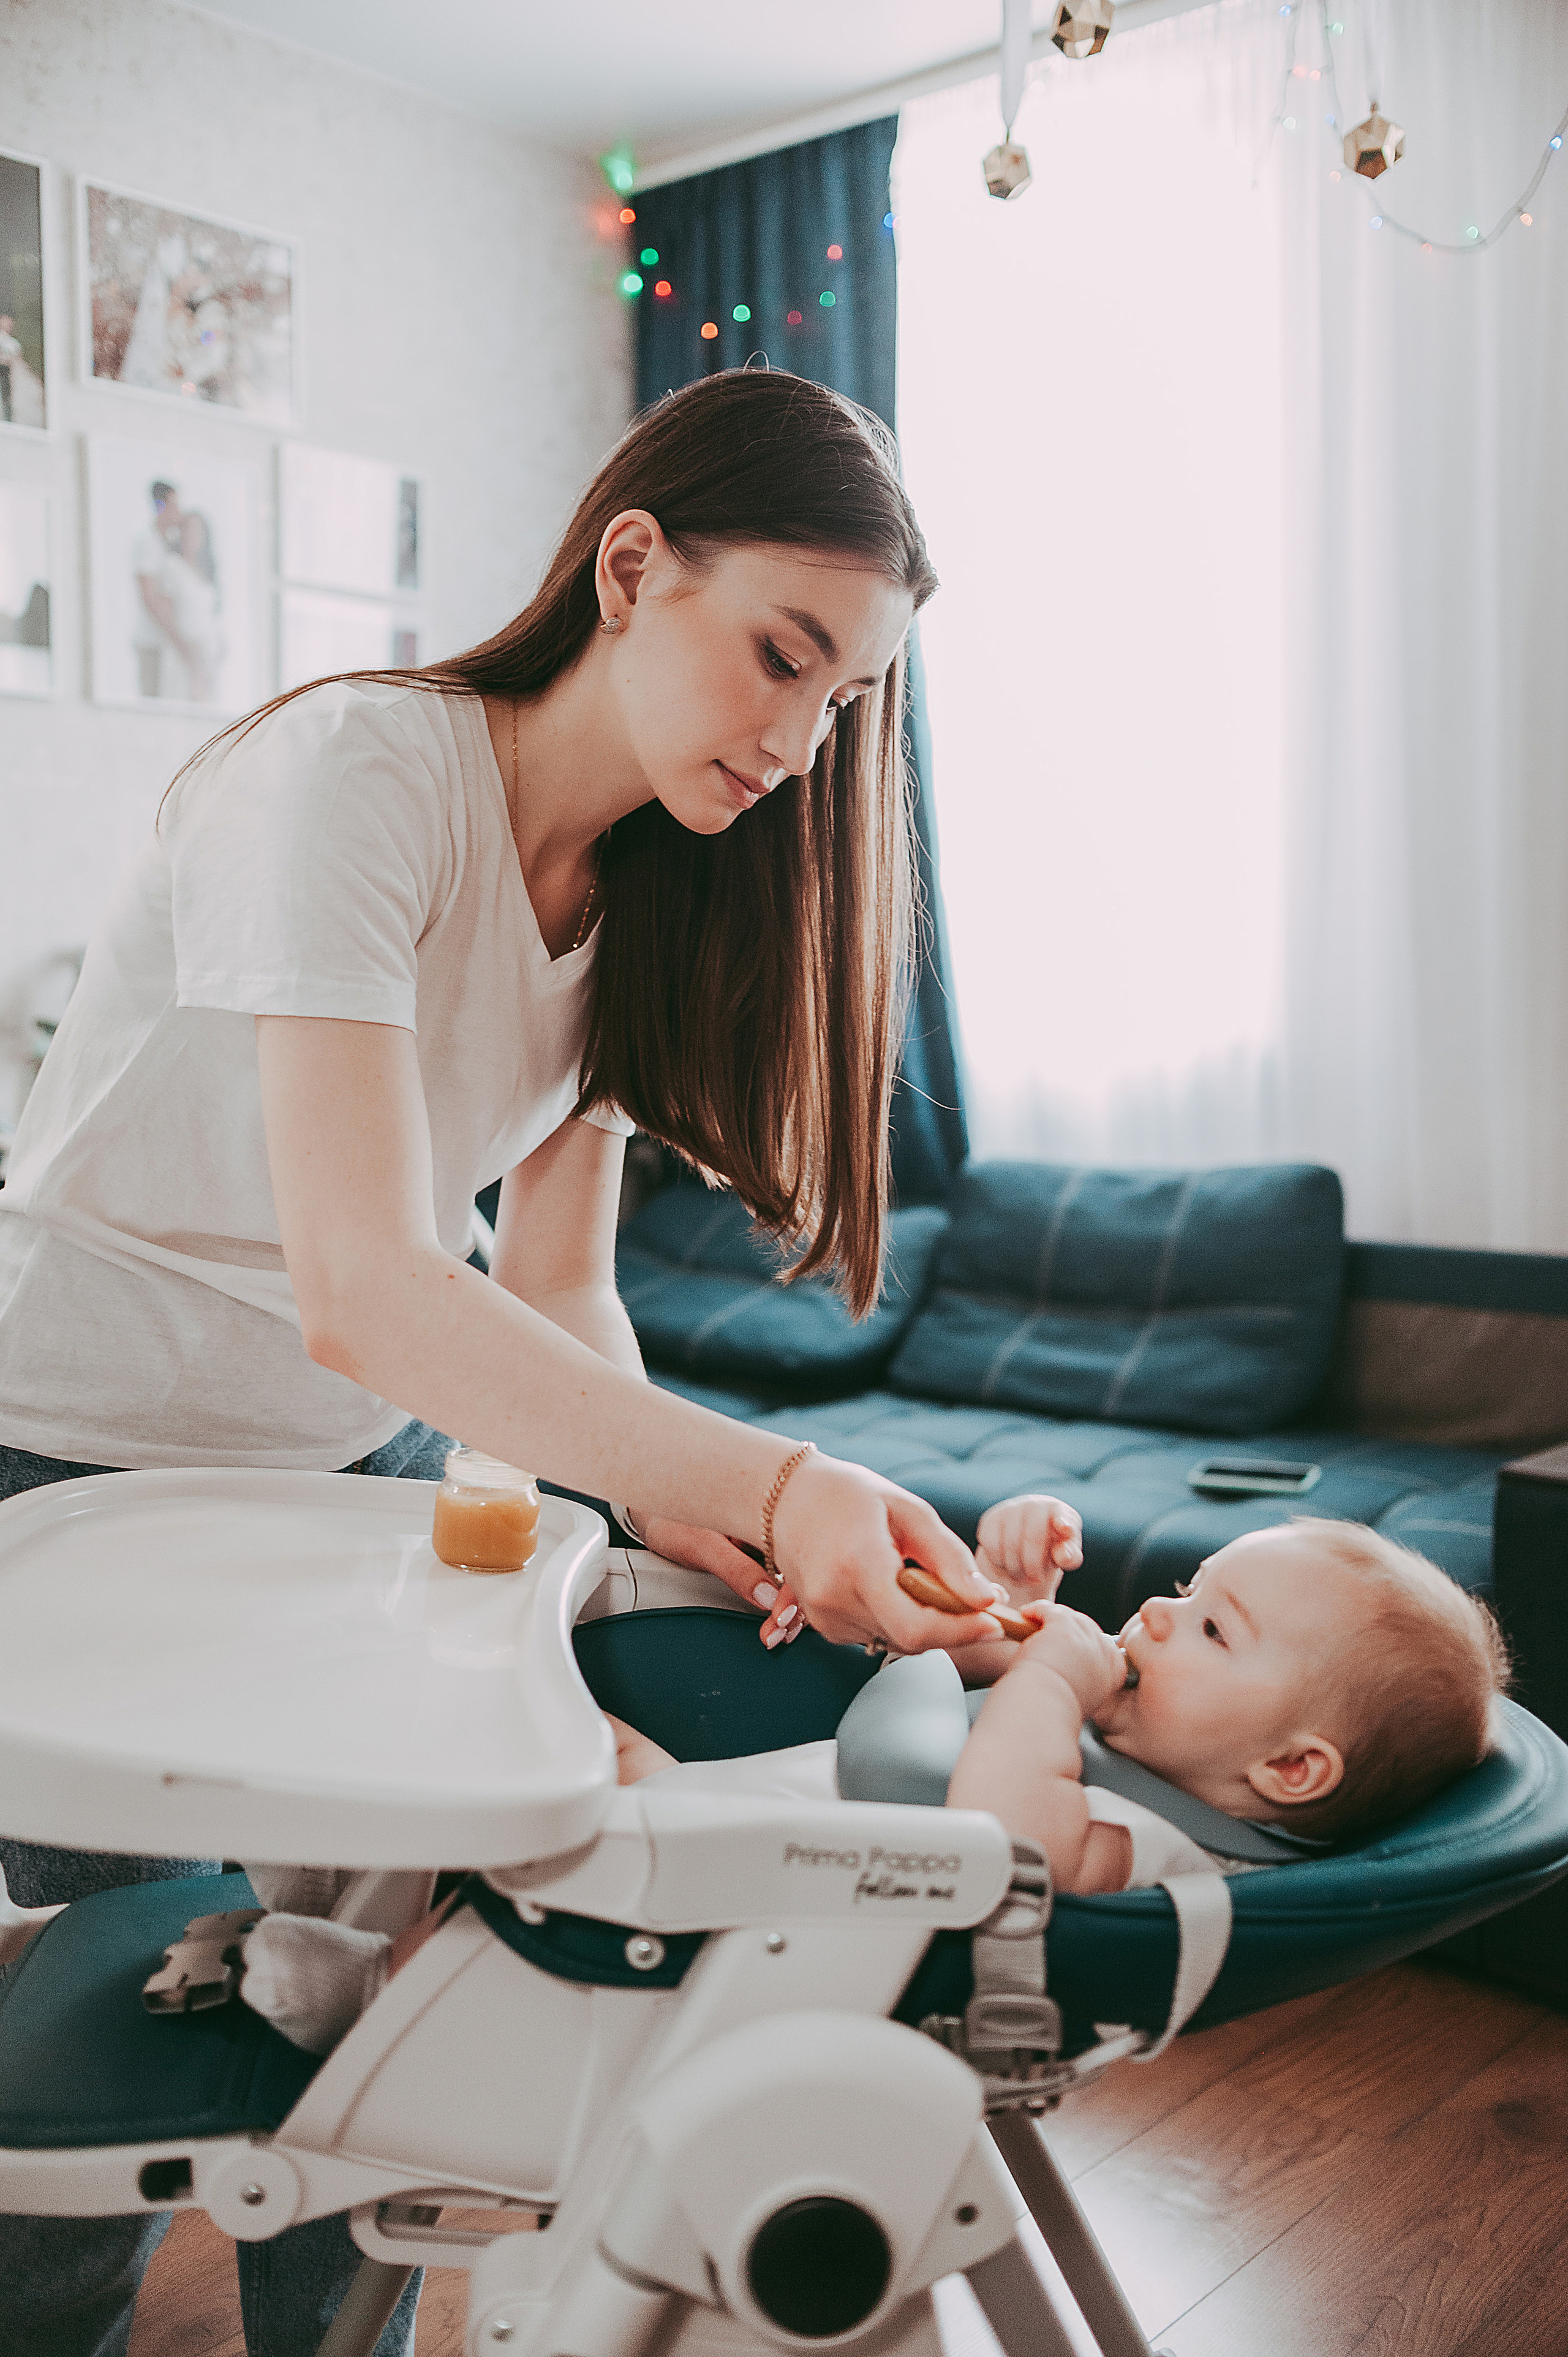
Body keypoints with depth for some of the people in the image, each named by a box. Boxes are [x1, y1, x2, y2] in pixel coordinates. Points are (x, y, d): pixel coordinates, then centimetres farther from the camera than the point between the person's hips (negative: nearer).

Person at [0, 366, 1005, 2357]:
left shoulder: (641, 886, -2)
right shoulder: (348, 777, -26)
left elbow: (557, 1276, -6)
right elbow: (363, 1292, -36)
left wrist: (672, 1490, -26)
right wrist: (760, 1481, -44)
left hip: (361, 1458, 6)